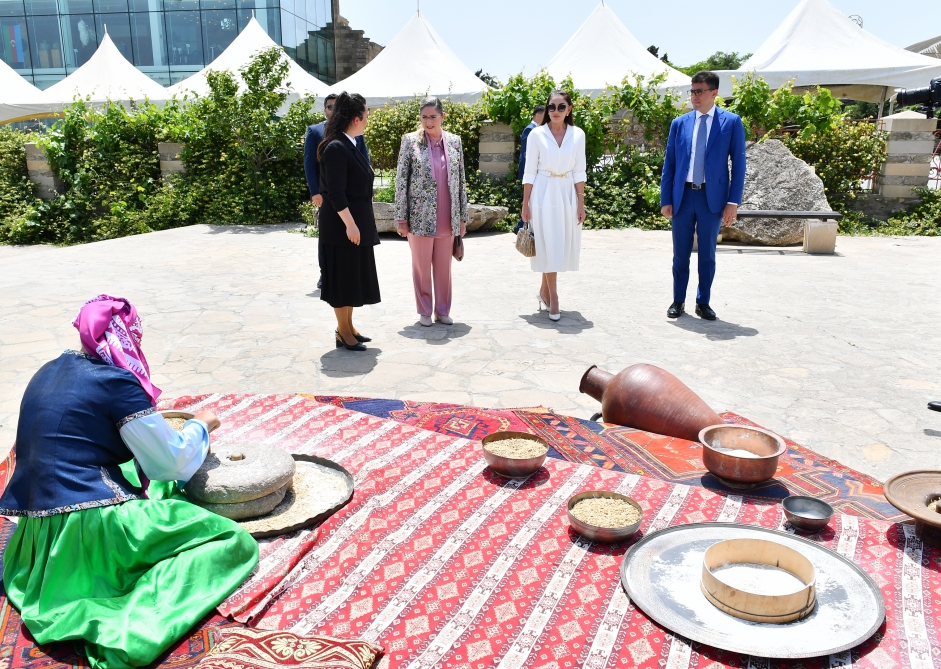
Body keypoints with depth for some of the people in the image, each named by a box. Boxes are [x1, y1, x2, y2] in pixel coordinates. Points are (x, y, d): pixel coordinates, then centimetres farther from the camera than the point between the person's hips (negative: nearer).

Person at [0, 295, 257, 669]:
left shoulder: (50, 372, 11)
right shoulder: (116, 381, -13)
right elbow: (172, 462, -9)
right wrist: (200, 426, 9)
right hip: (92, 524, -9)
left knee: (154, 480, 32)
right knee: (233, 543, -7)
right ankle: (128, 628, -25)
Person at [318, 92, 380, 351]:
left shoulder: (350, 145, 12)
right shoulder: (336, 148, -17)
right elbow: (335, 193, -21)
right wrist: (350, 224, -23)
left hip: (357, 222, 10)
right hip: (342, 225, -10)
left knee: (355, 276, 15)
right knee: (343, 277, 0)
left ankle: (348, 327, 25)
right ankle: (343, 333, 10)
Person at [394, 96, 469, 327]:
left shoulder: (455, 141, 5)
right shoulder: (410, 141, -2)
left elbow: (461, 181, 8)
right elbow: (401, 181, -3)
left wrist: (463, 217, 6)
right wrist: (401, 218, -7)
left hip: (447, 219, 2)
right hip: (420, 218, -2)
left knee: (444, 267, 10)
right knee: (421, 267, 8)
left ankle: (443, 310, 23)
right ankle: (424, 311, 21)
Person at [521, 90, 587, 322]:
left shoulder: (578, 134, 4)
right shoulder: (537, 134, -2)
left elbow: (579, 172, 5)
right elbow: (529, 172, -1)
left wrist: (581, 203, 1)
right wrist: (525, 205, -3)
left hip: (567, 194, 3)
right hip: (543, 194, -3)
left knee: (562, 244, 6)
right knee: (548, 245, -3)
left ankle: (544, 290, 23)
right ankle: (552, 297, 3)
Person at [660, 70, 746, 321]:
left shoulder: (731, 122, 0)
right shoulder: (679, 123, 6)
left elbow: (738, 164, -1)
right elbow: (669, 164, 7)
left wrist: (733, 201, -8)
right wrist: (666, 200, 1)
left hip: (712, 197, -1)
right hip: (682, 196, 2)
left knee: (707, 253, 8)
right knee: (681, 253, 8)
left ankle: (703, 302, 20)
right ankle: (678, 301, 21)